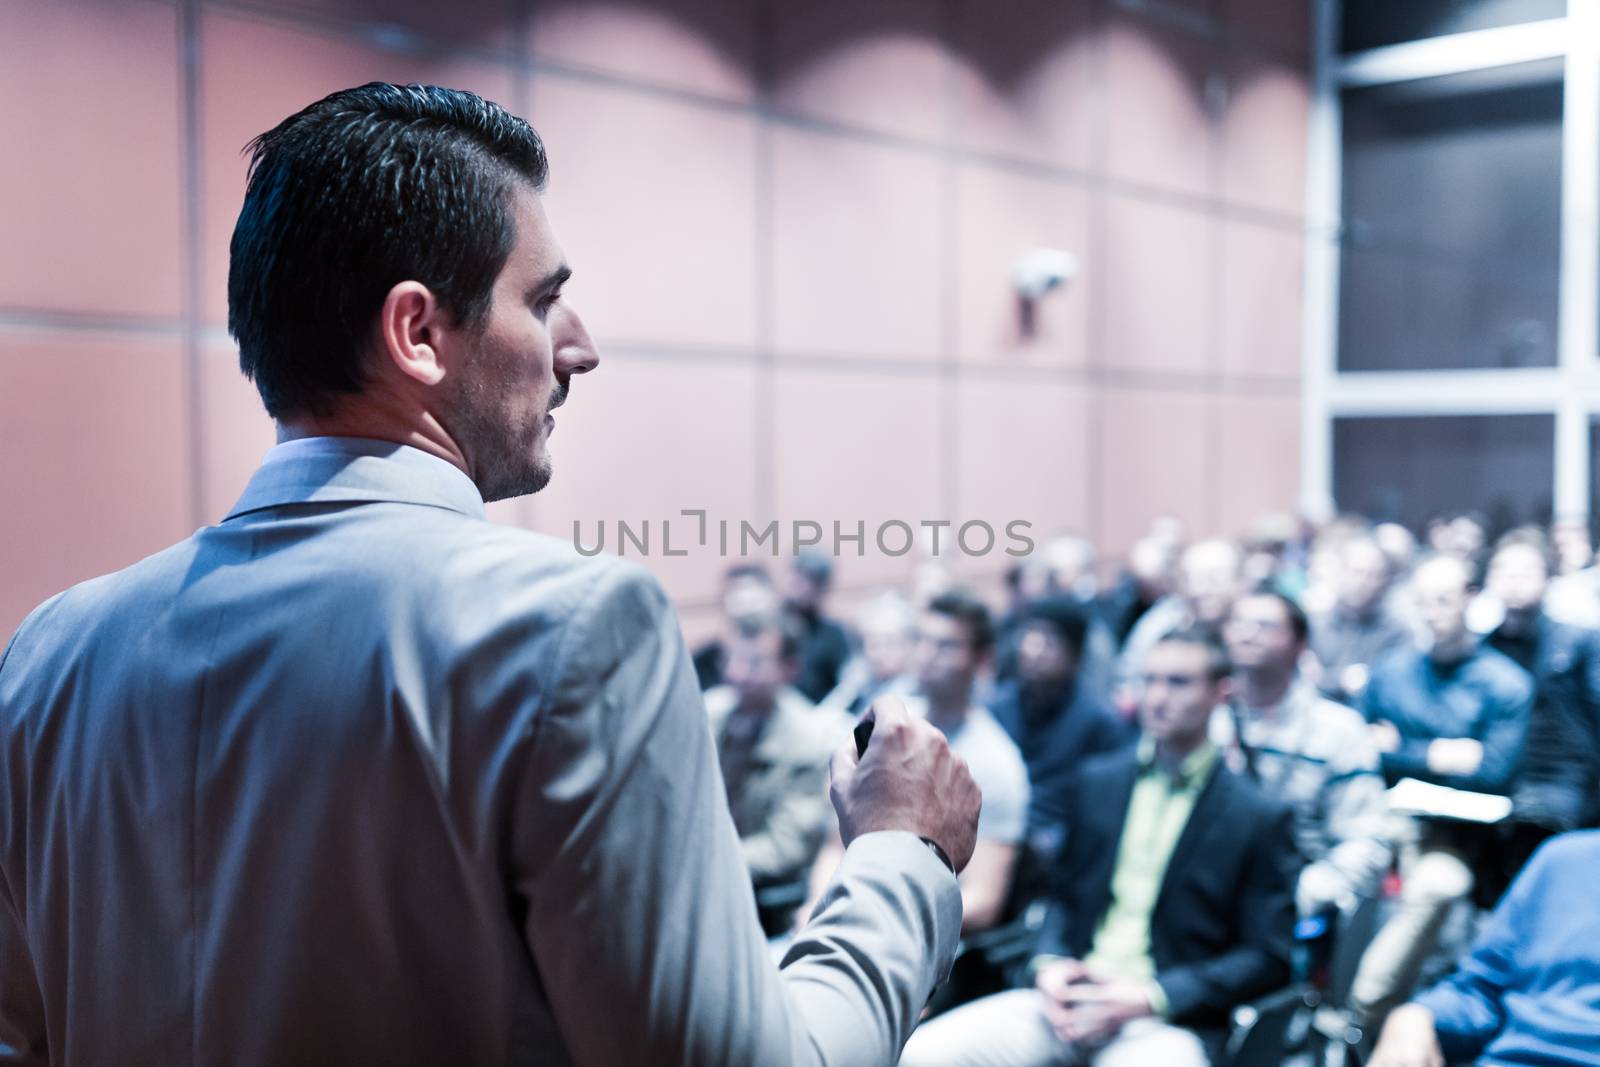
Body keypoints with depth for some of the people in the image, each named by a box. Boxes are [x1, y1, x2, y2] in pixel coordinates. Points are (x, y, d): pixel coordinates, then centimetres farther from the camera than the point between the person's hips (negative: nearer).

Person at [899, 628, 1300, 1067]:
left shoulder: (1260, 817, 1)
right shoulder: (1098, 780, 13)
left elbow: (1269, 956, 0)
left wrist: (1152, 997, -11)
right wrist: (1049, 963, -2)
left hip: (1167, 1021, -3)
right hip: (1067, 996, 4)